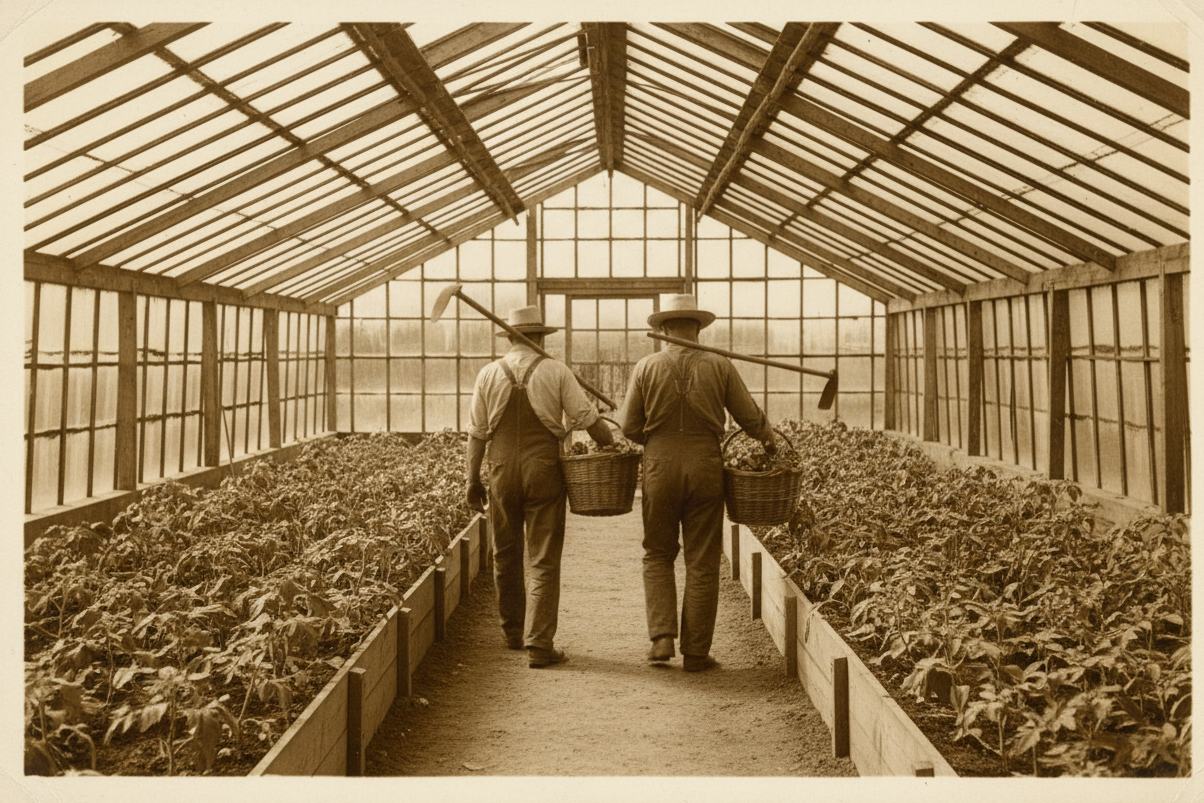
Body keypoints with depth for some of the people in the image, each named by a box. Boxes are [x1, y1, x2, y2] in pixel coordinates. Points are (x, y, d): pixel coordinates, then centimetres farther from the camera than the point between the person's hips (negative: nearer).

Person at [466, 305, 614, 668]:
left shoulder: (489, 374, 3)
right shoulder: (556, 372, -3)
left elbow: (477, 433, 4)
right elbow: (589, 420, -6)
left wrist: (473, 479, 10)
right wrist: (614, 447, 10)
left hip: (502, 471, 3)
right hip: (544, 470, -2)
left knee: (506, 556, 17)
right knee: (543, 560, 1)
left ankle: (513, 632, 30)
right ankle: (538, 645, -2)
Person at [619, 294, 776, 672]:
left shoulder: (646, 367, -4)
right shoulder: (719, 366, -3)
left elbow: (629, 427, -1)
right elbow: (749, 416, 3)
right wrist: (770, 440, 23)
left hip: (660, 467, 0)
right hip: (705, 466, 0)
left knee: (658, 555, 16)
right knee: (702, 562, 7)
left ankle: (662, 636, 4)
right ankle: (696, 652, 12)